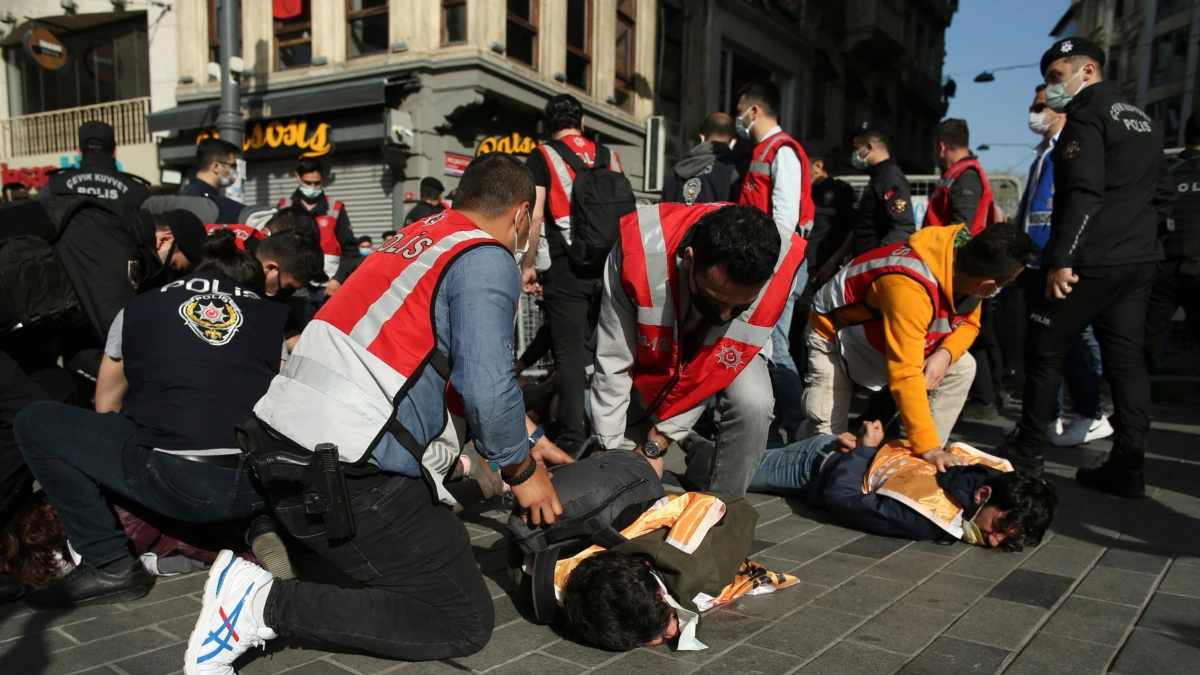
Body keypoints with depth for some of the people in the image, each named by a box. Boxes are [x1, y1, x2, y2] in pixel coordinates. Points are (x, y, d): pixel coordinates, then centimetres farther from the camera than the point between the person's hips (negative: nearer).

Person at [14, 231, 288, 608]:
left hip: (176, 482, -3)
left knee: (35, 424, 17)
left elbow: (106, 406, 30)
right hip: (263, 483, 4)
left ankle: (110, 565, 12)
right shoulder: (275, 316, 17)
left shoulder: (139, 308, 18)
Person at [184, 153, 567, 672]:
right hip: (348, 474, -9)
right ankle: (268, 605, -6)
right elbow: (486, 386, -17)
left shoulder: (416, 236, 18)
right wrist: (521, 470, 1)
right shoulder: (488, 260, -7)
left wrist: (526, 438, 29)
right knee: (466, 622, 1)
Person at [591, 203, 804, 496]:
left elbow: (725, 363, -24)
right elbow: (614, 362, -26)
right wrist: (608, 449, -19)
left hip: (728, 350, 0)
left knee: (753, 405, -31)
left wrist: (657, 442, -22)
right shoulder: (640, 252, -40)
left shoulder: (778, 268, -36)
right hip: (654, 351, 0)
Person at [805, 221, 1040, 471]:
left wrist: (945, 354, -23)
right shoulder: (910, 289, -42)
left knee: (962, 368, -8)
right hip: (834, 332, -7)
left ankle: (923, 458, 0)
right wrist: (929, 447, -40)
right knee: (829, 436, -18)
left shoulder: (967, 258, -18)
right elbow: (905, 375, -42)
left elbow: (969, 323, -1)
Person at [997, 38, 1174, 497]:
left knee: (1044, 351, 3)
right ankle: (1127, 468, 6)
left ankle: (1027, 454, 10)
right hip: (1138, 261, 9)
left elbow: (1083, 194, -20)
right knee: (1126, 359, 7)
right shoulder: (1141, 119, 19)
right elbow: (1162, 192, 23)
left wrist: (1061, 259, -22)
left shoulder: (1086, 114, -8)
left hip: (1090, 261, -8)